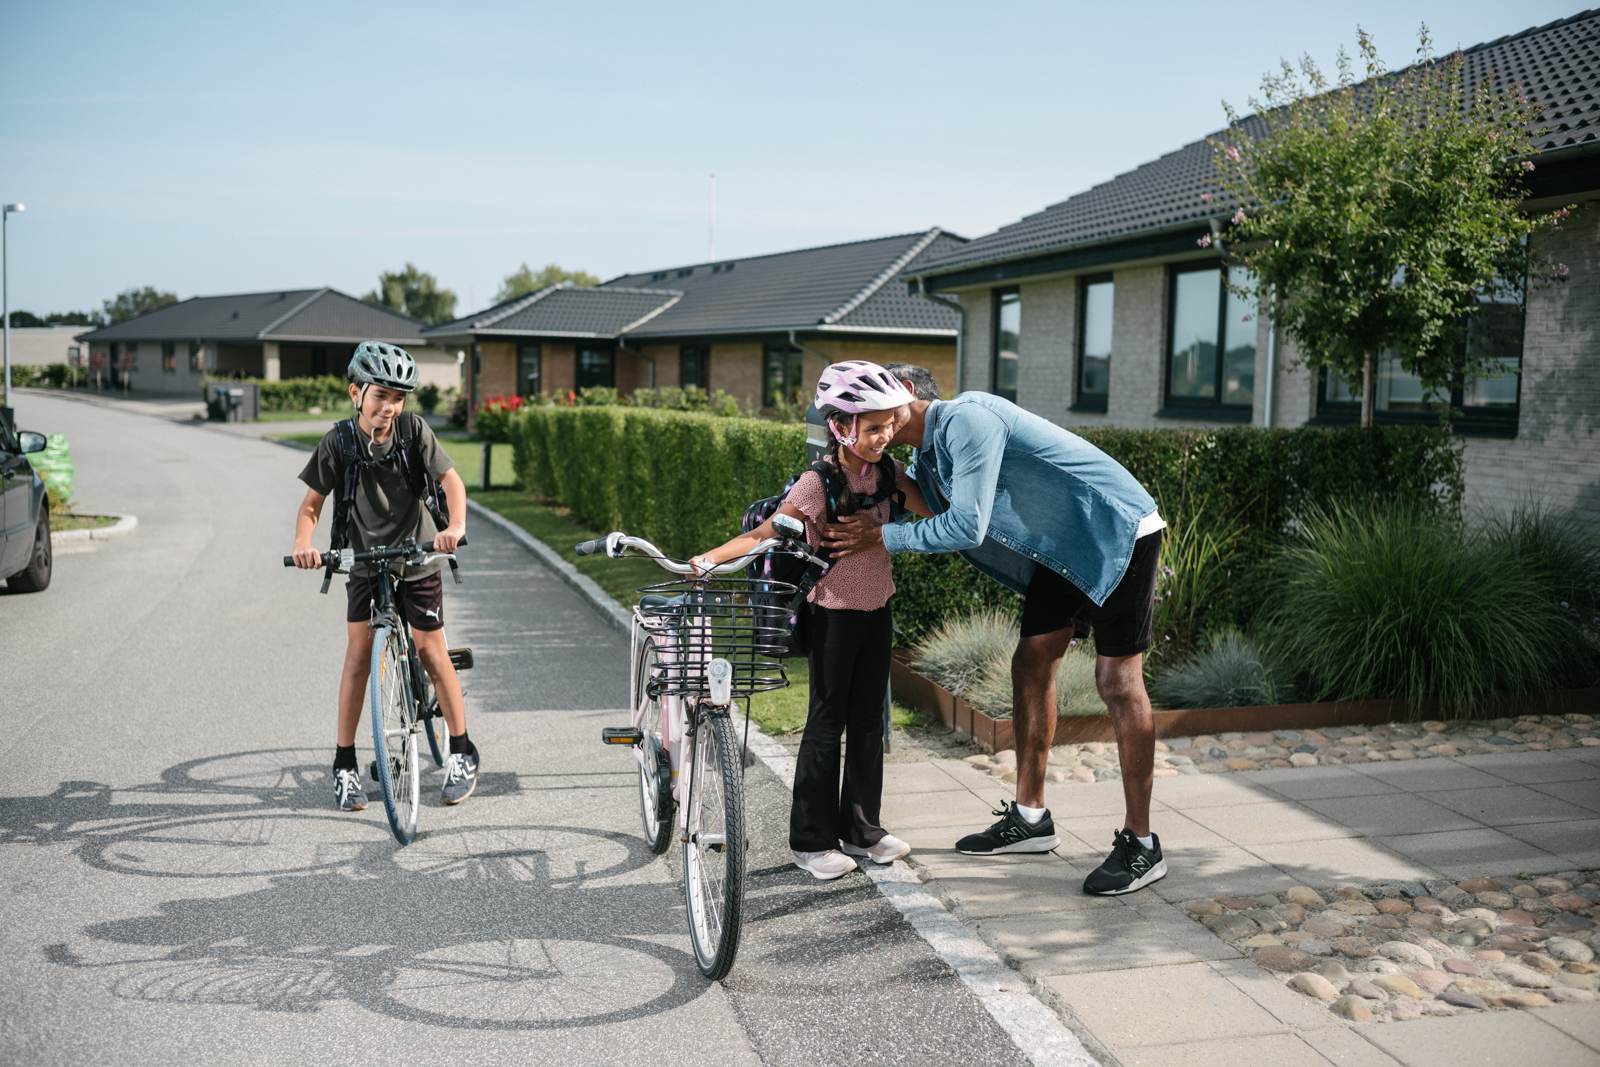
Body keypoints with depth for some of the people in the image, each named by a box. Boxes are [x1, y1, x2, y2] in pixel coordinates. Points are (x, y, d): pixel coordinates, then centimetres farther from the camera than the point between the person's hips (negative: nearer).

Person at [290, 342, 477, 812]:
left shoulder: (414, 431, -12)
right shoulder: (339, 442, -10)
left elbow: (451, 480, -17)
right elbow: (311, 505, -7)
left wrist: (456, 526, -35)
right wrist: (303, 544, -27)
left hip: (417, 559, -1)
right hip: (365, 563, 1)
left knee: (430, 651, 2)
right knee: (359, 653, -4)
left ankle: (463, 751, 15)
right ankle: (345, 764, 5)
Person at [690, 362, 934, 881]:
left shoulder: (887, 471, -2)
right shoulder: (818, 483, -18)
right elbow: (765, 533, -19)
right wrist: (709, 558, -28)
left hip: (877, 609, 6)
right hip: (834, 611, -6)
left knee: (868, 720, 12)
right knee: (827, 722, 1)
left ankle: (860, 829, 24)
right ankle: (811, 840, 12)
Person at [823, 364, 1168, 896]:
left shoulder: (967, 419, -22)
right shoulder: (928, 458, 9)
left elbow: (967, 527, -27)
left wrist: (883, 537, -17)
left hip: (1120, 533, -9)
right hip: (1062, 547, 10)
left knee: (1117, 679, -9)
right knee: (1031, 663, 7)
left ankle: (1140, 845, -2)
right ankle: (1030, 817, 17)